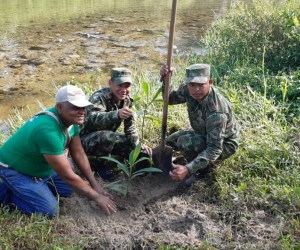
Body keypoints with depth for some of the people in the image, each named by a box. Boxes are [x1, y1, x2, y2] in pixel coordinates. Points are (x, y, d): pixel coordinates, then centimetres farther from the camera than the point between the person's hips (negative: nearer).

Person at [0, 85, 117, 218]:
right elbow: (67, 176, -32)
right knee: (49, 211, -15)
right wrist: (96, 197, -22)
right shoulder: (48, 130, -38)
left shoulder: (70, 119, -11)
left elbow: (79, 154, 0)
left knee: (68, 189, 8)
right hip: (14, 170, -8)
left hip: (40, 166, 9)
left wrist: (95, 185, -3)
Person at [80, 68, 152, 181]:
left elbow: (130, 127, 2)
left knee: (144, 152, -8)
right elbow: (93, 119, -50)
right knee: (107, 137, -39)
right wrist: (116, 114, -67)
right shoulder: (99, 97, -28)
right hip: (87, 140, -6)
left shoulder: (127, 100, -6)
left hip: (108, 138, 6)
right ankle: (100, 165, -9)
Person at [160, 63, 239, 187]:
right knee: (170, 141, 9)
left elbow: (215, 148, -40)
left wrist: (188, 169, -52)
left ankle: (204, 168, -3)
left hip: (224, 143, -7)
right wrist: (166, 80, -22)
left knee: (185, 142, -30)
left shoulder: (217, 111, -40)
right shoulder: (188, 89, -20)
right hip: (203, 133, 8)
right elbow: (171, 99, 0)